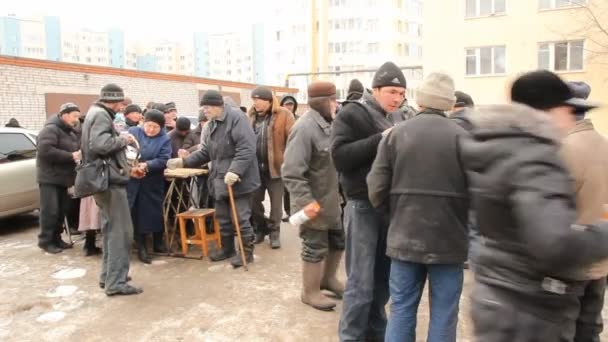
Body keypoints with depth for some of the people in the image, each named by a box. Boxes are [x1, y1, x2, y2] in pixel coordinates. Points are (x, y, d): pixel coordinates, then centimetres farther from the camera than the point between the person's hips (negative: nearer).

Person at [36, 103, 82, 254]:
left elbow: (73, 150, 25)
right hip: (50, 177, -8)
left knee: (61, 210, 9)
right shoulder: (51, 129, -12)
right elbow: (45, 150, -25)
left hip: (62, 177, 8)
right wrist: (71, 156, -23)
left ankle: (56, 238, 18)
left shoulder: (70, 132, 18)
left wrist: (80, 154, 1)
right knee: (50, 210, -7)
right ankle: (45, 241, 3)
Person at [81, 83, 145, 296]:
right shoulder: (101, 115, -12)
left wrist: (127, 169, 18)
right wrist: (123, 139, -14)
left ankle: (108, 275, 25)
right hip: (110, 180, -11)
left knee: (111, 229, 17)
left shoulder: (97, 114, 20)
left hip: (106, 179, 11)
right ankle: (116, 282, -5)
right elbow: (99, 144, -30)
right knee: (121, 231, -8)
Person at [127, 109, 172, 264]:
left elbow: (163, 160, -11)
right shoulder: (132, 132, 3)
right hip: (132, 181, 0)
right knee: (137, 213, 3)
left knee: (155, 212, 9)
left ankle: (158, 243, 27)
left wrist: (147, 165, -26)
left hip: (153, 183, 0)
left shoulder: (164, 139, 0)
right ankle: (141, 247, 15)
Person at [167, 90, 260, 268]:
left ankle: (247, 251, 15)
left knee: (241, 217, 0)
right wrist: (184, 161, 2)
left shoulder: (237, 118, -15)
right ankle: (227, 248, 33)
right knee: (223, 217, 17)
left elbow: (247, 149, -24)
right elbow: (205, 153, 14)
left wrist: (235, 170, -31)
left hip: (238, 179, -8)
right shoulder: (210, 125, 13)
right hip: (220, 179, 8)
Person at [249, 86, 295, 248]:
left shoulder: (283, 115, -8)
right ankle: (260, 229, 30)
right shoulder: (251, 116, 9)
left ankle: (274, 232, 22)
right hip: (255, 167, 5)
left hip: (275, 167, -4)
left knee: (276, 203, 6)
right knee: (254, 201, 11)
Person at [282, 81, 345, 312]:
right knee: (316, 249, 5)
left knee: (338, 241, 21)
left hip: (332, 201, 9)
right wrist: (306, 201, -28)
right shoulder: (305, 128, -23)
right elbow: (291, 172, -27)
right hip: (313, 203, -9)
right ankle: (310, 292, 25)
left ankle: (328, 279, 42)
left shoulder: (328, 124, 7)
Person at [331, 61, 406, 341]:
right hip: (363, 205, -6)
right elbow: (340, 157, -18)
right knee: (361, 283, -1)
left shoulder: (396, 118, 13)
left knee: (383, 278, 14)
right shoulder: (352, 114, -6)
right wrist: (379, 139, -21)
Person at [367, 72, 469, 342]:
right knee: (444, 312, 11)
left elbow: (376, 190, -5)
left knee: (401, 308, 14)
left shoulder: (396, 134, -2)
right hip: (448, 238, -1)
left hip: (404, 236, 2)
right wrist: (463, 218, 12)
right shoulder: (461, 136, -6)